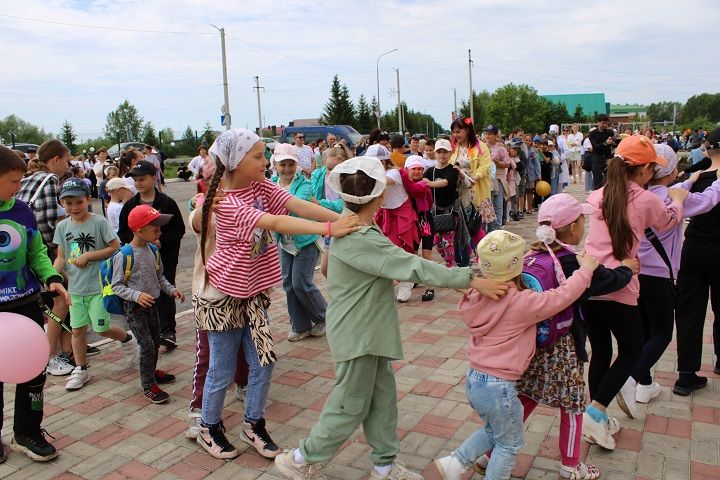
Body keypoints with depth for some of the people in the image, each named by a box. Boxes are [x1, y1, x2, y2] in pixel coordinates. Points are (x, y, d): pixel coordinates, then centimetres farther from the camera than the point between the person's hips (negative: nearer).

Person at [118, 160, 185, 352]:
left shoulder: (167, 203, -4)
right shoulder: (130, 205, 7)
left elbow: (179, 230, -5)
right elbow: (122, 233, 9)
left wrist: (161, 241, -18)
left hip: (165, 257, -3)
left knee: (165, 292, -1)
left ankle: (167, 333, 6)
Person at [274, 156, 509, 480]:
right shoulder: (357, 240, -28)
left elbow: (399, 265, 15)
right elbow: (413, 268, -31)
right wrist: (470, 281, -29)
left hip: (369, 331, 9)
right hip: (357, 334, -9)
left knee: (382, 398, 17)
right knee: (351, 405, 6)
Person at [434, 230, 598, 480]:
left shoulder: (480, 297, -2)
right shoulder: (521, 303, -21)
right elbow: (563, 296, -12)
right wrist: (586, 268, 0)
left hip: (474, 380, 7)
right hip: (498, 387, -7)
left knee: (494, 430, 30)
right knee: (510, 443, 18)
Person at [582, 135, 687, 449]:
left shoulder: (596, 197, 7)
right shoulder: (647, 200, -5)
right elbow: (669, 222, 18)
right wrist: (677, 199, 36)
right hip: (618, 291, -5)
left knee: (600, 353, 17)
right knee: (631, 352, 15)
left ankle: (599, 421, 25)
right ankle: (595, 411, 3)